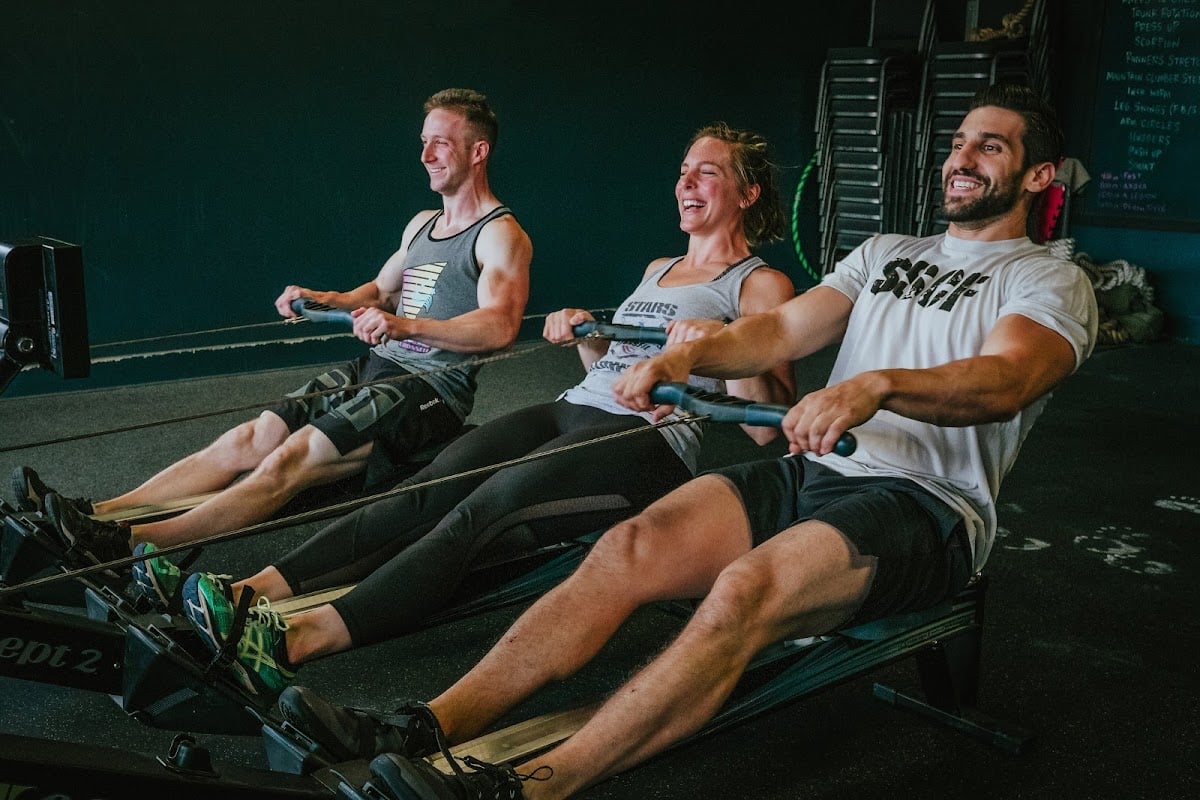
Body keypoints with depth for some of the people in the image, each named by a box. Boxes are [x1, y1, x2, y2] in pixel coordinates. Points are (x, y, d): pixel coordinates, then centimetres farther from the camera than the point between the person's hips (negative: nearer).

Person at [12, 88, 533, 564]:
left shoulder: (501, 235, -8)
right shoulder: (422, 225, 20)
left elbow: (500, 327, -24)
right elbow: (378, 291, 33)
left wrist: (407, 325, -37)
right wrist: (322, 300, 13)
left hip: (430, 388, -8)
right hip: (376, 368, 8)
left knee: (292, 457, -24)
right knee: (252, 437, -7)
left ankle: (127, 545, -32)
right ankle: (98, 514, -12)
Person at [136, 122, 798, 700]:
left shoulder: (760, 285, 5)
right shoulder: (659, 269, 27)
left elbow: (769, 428, -6)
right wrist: (586, 333, 16)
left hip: (649, 441, -7)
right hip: (572, 412, 7)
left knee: (482, 510, -31)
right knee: (426, 492, -18)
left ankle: (294, 644, -45)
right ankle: (250, 594, -30)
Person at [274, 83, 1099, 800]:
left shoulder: (1052, 282, 3)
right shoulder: (886, 252, 22)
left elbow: (1005, 381, -20)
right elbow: (781, 329, 9)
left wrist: (876, 386, -40)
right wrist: (685, 356, -12)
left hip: (926, 508, -5)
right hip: (814, 473, 6)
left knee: (746, 587, -35)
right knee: (632, 546, -20)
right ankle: (426, 730, -27)